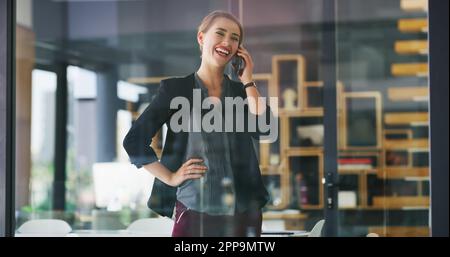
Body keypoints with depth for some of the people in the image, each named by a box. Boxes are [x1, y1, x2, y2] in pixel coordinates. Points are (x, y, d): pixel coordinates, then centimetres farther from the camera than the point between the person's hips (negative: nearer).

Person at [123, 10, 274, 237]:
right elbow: (134, 141, 0)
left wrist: (247, 81, 1)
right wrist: (170, 177, -4)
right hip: (194, 213, -3)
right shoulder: (176, 89, 2)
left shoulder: (241, 91, 13)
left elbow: (263, 128, -6)